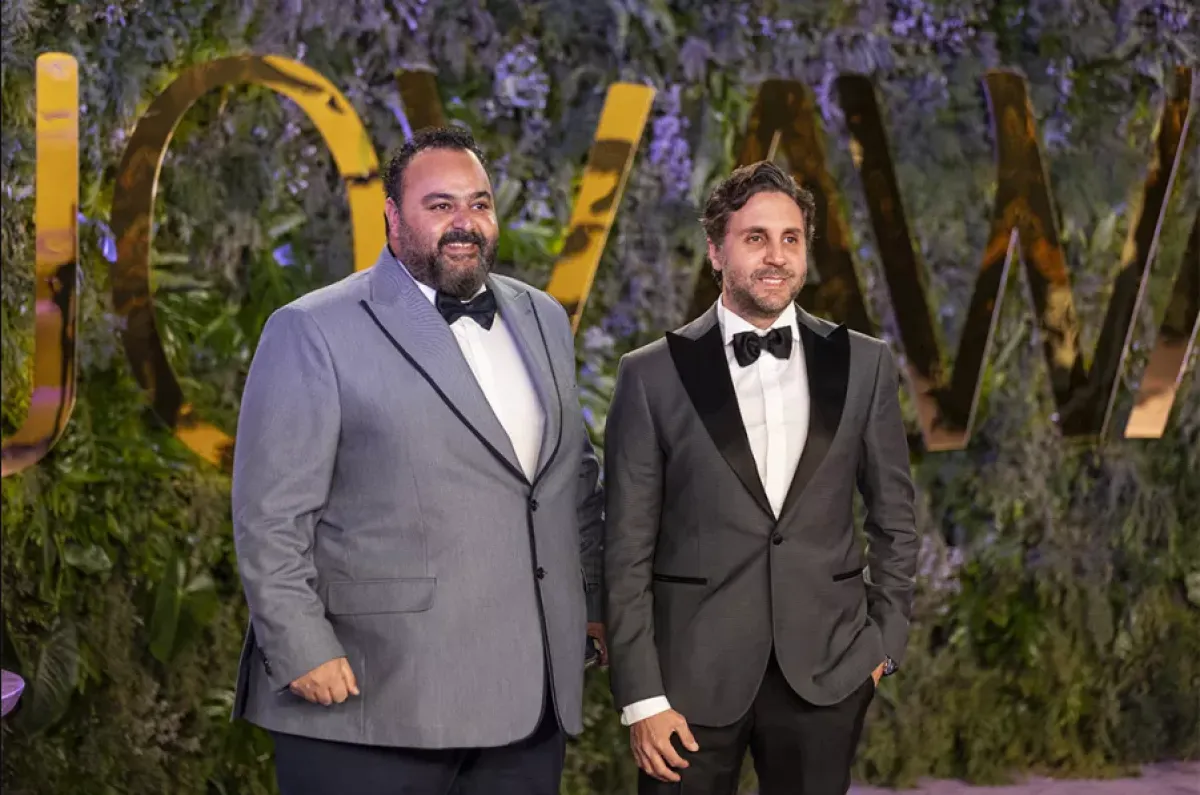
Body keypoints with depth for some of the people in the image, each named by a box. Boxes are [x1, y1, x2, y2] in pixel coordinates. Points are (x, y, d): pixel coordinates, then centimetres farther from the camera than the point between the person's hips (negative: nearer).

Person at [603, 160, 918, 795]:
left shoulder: (862, 365, 5)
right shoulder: (652, 375, -2)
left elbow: (894, 516, 13)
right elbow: (627, 549, -2)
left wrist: (887, 639, 6)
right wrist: (641, 697, -6)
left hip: (825, 671, 2)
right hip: (693, 672, -2)